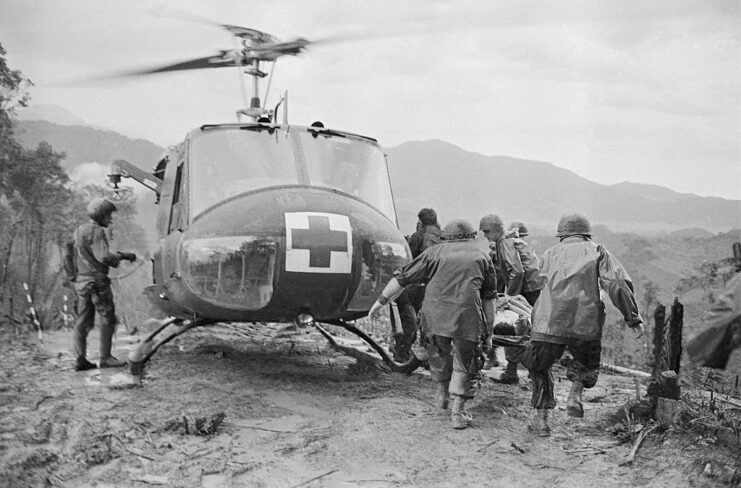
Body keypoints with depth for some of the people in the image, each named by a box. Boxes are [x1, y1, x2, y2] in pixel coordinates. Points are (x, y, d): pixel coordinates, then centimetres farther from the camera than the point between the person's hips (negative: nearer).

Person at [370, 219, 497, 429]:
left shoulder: (435, 252, 14)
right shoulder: (481, 256, 17)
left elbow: (402, 278, 11)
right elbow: (488, 298, 14)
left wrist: (381, 300, 18)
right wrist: (488, 331, 18)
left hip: (436, 314, 1)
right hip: (467, 315, -1)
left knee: (439, 353, 27)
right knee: (465, 365, 13)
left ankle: (443, 392, 42)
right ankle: (458, 411, 12)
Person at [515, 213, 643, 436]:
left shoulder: (550, 254, 20)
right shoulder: (597, 251, 13)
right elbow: (618, 284, 2)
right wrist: (633, 318, 1)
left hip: (549, 322, 1)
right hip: (586, 323, 0)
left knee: (539, 367, 20)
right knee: (587, 361, 28)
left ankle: (541, 418, 14)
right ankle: (575, 395, 6)